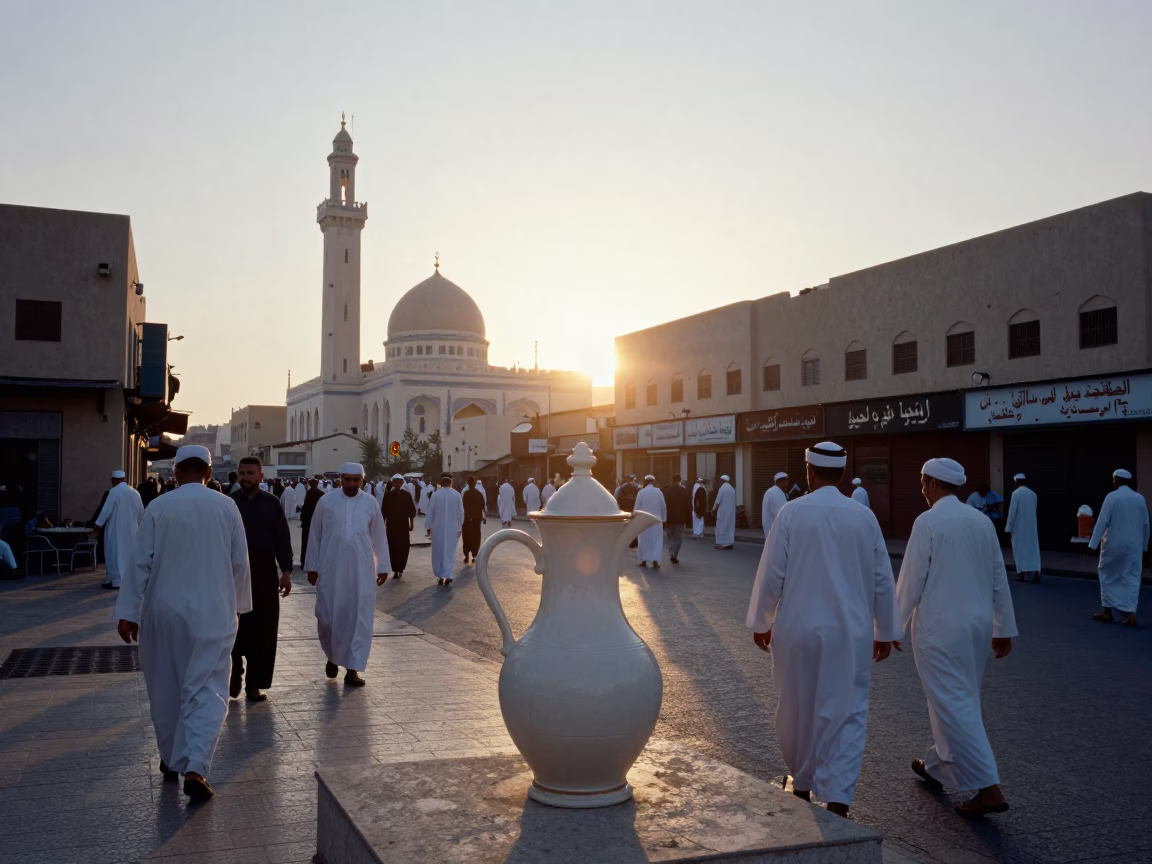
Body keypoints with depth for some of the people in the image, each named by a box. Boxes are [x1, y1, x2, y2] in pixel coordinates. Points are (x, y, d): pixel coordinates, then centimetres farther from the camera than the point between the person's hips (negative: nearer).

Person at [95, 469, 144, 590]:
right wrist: (137, 524, 25)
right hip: (131, 529, 5)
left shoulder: (114, 491, -12)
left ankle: (116, 580, 0)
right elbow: (141, 513, 11)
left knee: (116, 553, 0)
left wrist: (99, 524, -8)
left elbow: (106, 509, -15)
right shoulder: (135, 492, 6)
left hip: (116, 529, -5)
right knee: (129, 553, 12)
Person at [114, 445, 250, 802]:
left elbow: (140, 562, -5)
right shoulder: (226, 507, -3)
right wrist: (238, 604, 14)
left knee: (166, 687, 17)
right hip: (213, 611, -1)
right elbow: (240, 562, 1)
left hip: (164, 610, 1)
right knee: (207, 690, 1)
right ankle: (195, 768, -13)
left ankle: (171, 760, 30)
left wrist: (128, 612, 1)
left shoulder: (158, 508, -5)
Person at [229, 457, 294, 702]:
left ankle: (254, 684, 14)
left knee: (263, 631, 4)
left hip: (265, 575, 1)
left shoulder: (272, 503, 3)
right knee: (236, 629, 4)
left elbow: (283, 539, 4)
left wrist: (286, 571, -2)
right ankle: (235, 673, 27)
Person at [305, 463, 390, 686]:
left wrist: (383, 566, 8)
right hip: (331, 570, 0)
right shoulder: (326, 502, -2)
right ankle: (332, 656, 32)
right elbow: (314, 535, 5)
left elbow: (379, 537, 8)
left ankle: (352, 668, 8)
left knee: (359, 618, 0)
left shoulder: (370, 503, 1)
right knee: (327, 617, 5)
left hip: (361, 571, 0)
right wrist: (312, 566, 4)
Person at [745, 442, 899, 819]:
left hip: (799, 630, -1)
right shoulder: (864, 517, 0)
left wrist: (761, 621, 7)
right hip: (851, 634, 1)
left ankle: (802, 785, 31)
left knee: (797, 710, 15)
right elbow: (882, 581, 5)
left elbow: (772, 574, -5)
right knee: (848, 715, 5)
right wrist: (884, 631, 16)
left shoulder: (792, 513, -7)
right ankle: (837, 799, -4)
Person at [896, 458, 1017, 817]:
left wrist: (893, 626, -3)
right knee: (958, 699, 19)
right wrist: (1004, 629, 17)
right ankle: (935, 767, 36)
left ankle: (988, 789, -5)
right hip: (978, 624, 7)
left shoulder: (928, 522, -14)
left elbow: (911, 580, -13)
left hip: (940, 627, -7)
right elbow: (999, 579, 10)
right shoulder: (982, 521, 5)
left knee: (954, 705, -2)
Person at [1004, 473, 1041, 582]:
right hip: (1031, 525, 5)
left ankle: (1023, 573, 7)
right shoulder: (1032, 493, 5)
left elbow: (1012, 511, -13)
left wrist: (1008, 527, -8)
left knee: (1019, 548, 5)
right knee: (1033, 547, 4)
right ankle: (1036, 572, -6)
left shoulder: (1016, 493, -12)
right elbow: (1034, 510, 14)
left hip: (1019, 526, -5)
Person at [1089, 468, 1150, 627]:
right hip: (1133, 545, 3)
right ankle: (1131, 613, -3)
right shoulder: (1140, 498, 3)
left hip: (1114, 544, -3)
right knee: (1132, 578, 7)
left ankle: (1107, 612, 16)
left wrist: (1093, 545, -10)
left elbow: (1102, 522, -13)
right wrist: (1144, 545, 19)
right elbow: (1145, 524, 8)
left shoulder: (1112, 497, -10)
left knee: (1108, 576, 11)